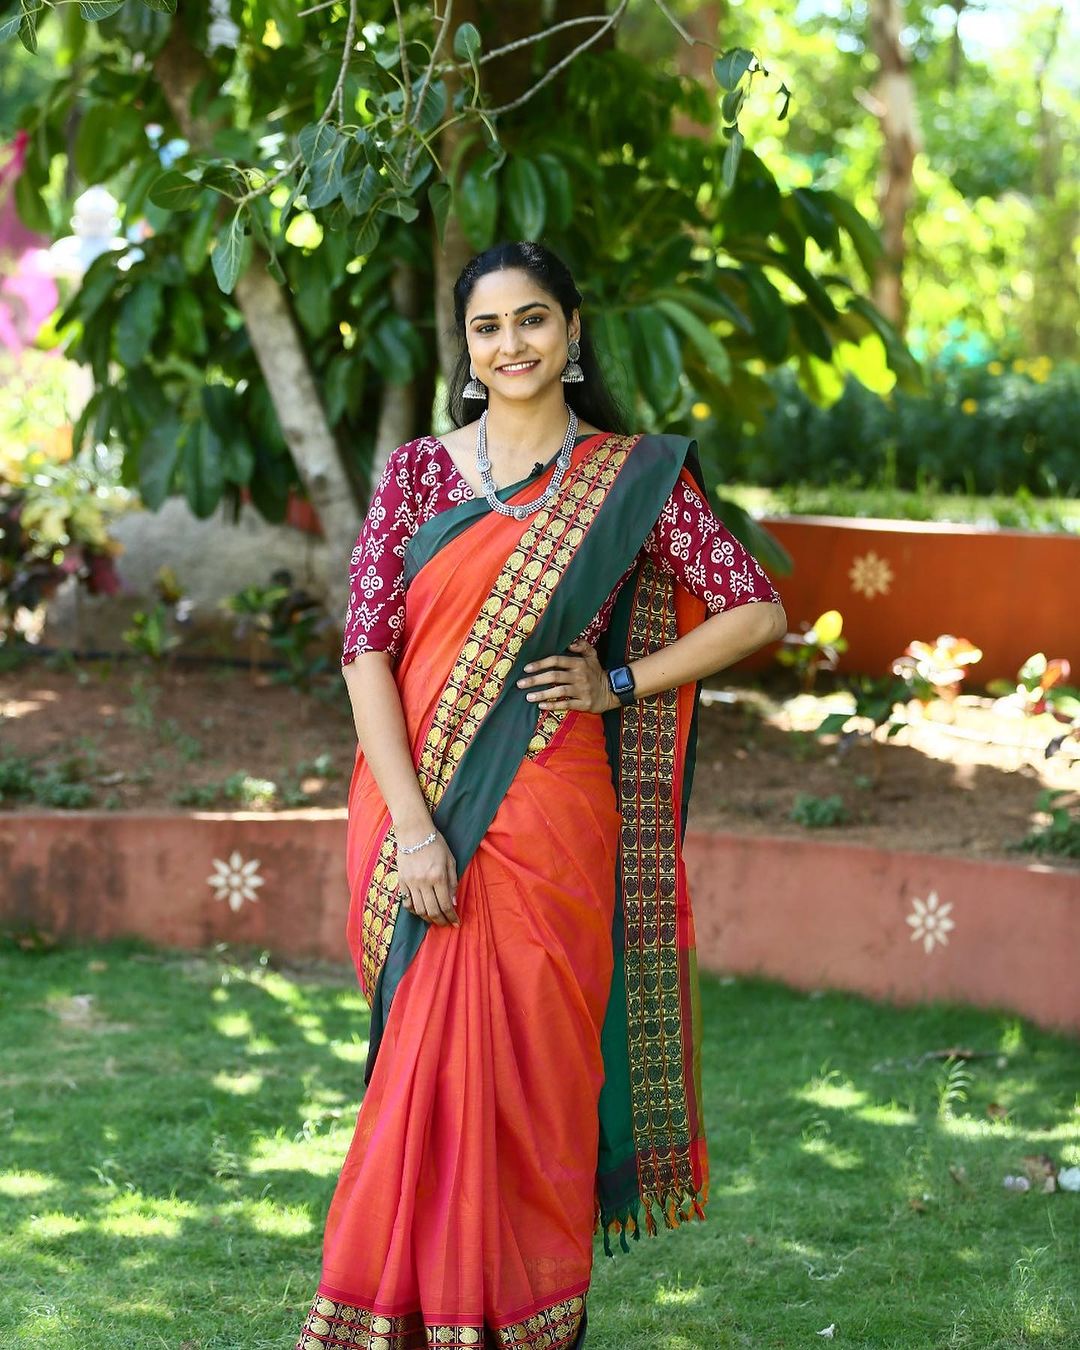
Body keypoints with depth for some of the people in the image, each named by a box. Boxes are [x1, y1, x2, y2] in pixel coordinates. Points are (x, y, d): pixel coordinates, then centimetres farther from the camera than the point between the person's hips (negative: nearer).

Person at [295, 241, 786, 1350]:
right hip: (418, 815, 1)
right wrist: (413, 827, -12)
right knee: (430, 1066, 4)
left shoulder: (632, 477, 3)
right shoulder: (417, 472, 5)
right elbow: (366, 646, -3)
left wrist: (621, 685, -3)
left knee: (534, 1064, 2)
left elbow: (755, 610, 5)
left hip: (545, 818, -1)